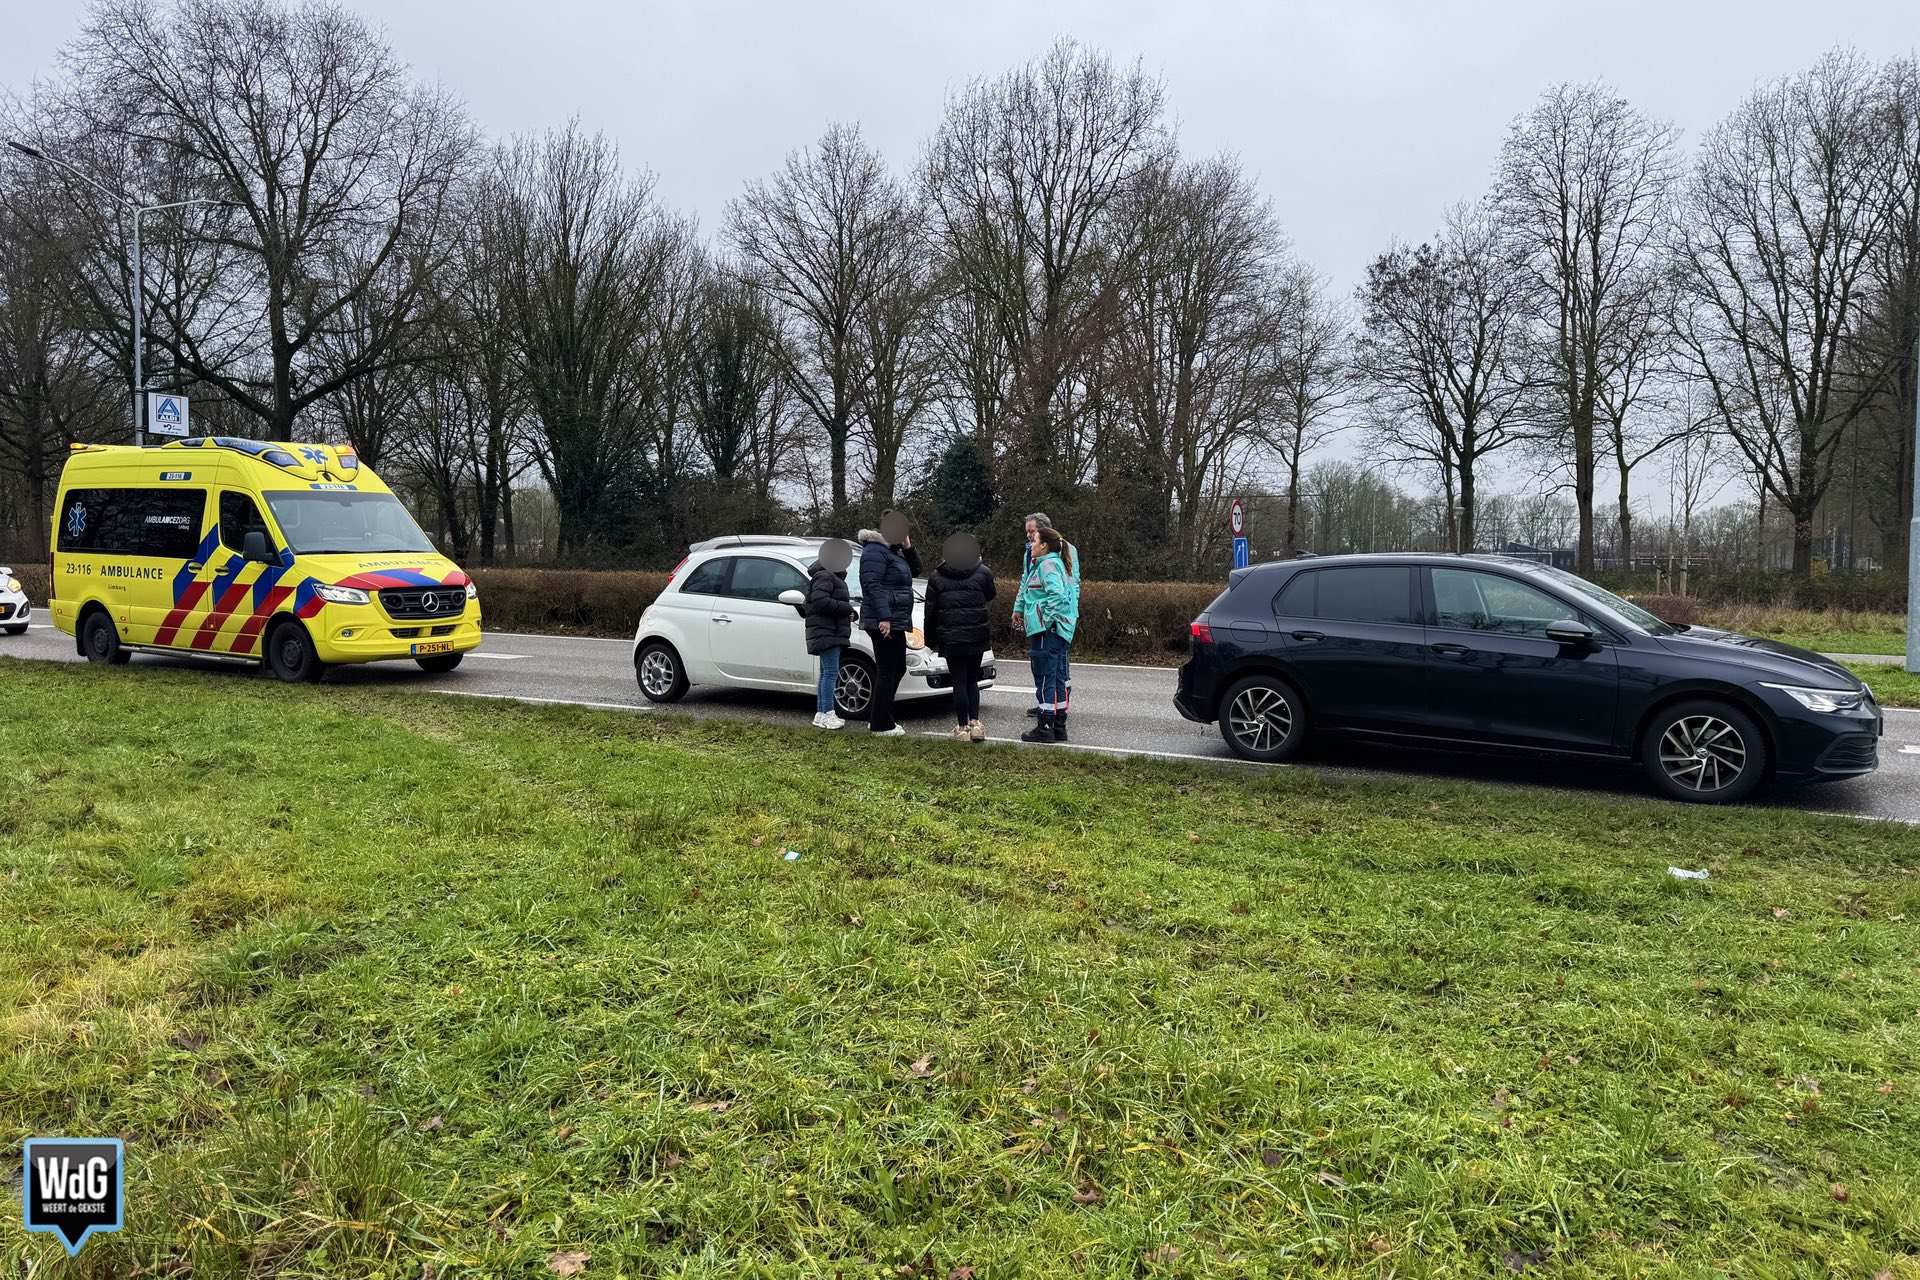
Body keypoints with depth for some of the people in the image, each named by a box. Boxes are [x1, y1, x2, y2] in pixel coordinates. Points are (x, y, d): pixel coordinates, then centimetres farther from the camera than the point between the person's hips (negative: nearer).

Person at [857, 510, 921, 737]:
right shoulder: (875, 551, -13)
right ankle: (882, 725, 0)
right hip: (883, 622, -11)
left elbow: (915, 571, 22)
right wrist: (883, 618, -28)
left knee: (897, 669, 16)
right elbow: (872, 585, -22)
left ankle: (876, 719, 24)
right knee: (887, 671, -6)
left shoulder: (893, 551, 18)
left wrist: (908, 548, 5)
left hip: (895, 622, 11)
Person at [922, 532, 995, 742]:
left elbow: (930, 612, 5)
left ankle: (963, 728, 4)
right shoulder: (983, 573, 0)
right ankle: (975, 722, 2)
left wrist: (931, 640, 13)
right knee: (972, 680, 13)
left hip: (950, 638, -1)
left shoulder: (936, 577, 3)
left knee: (959, 682, 4)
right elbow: (990, 597, 17)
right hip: (977, 636, 1)